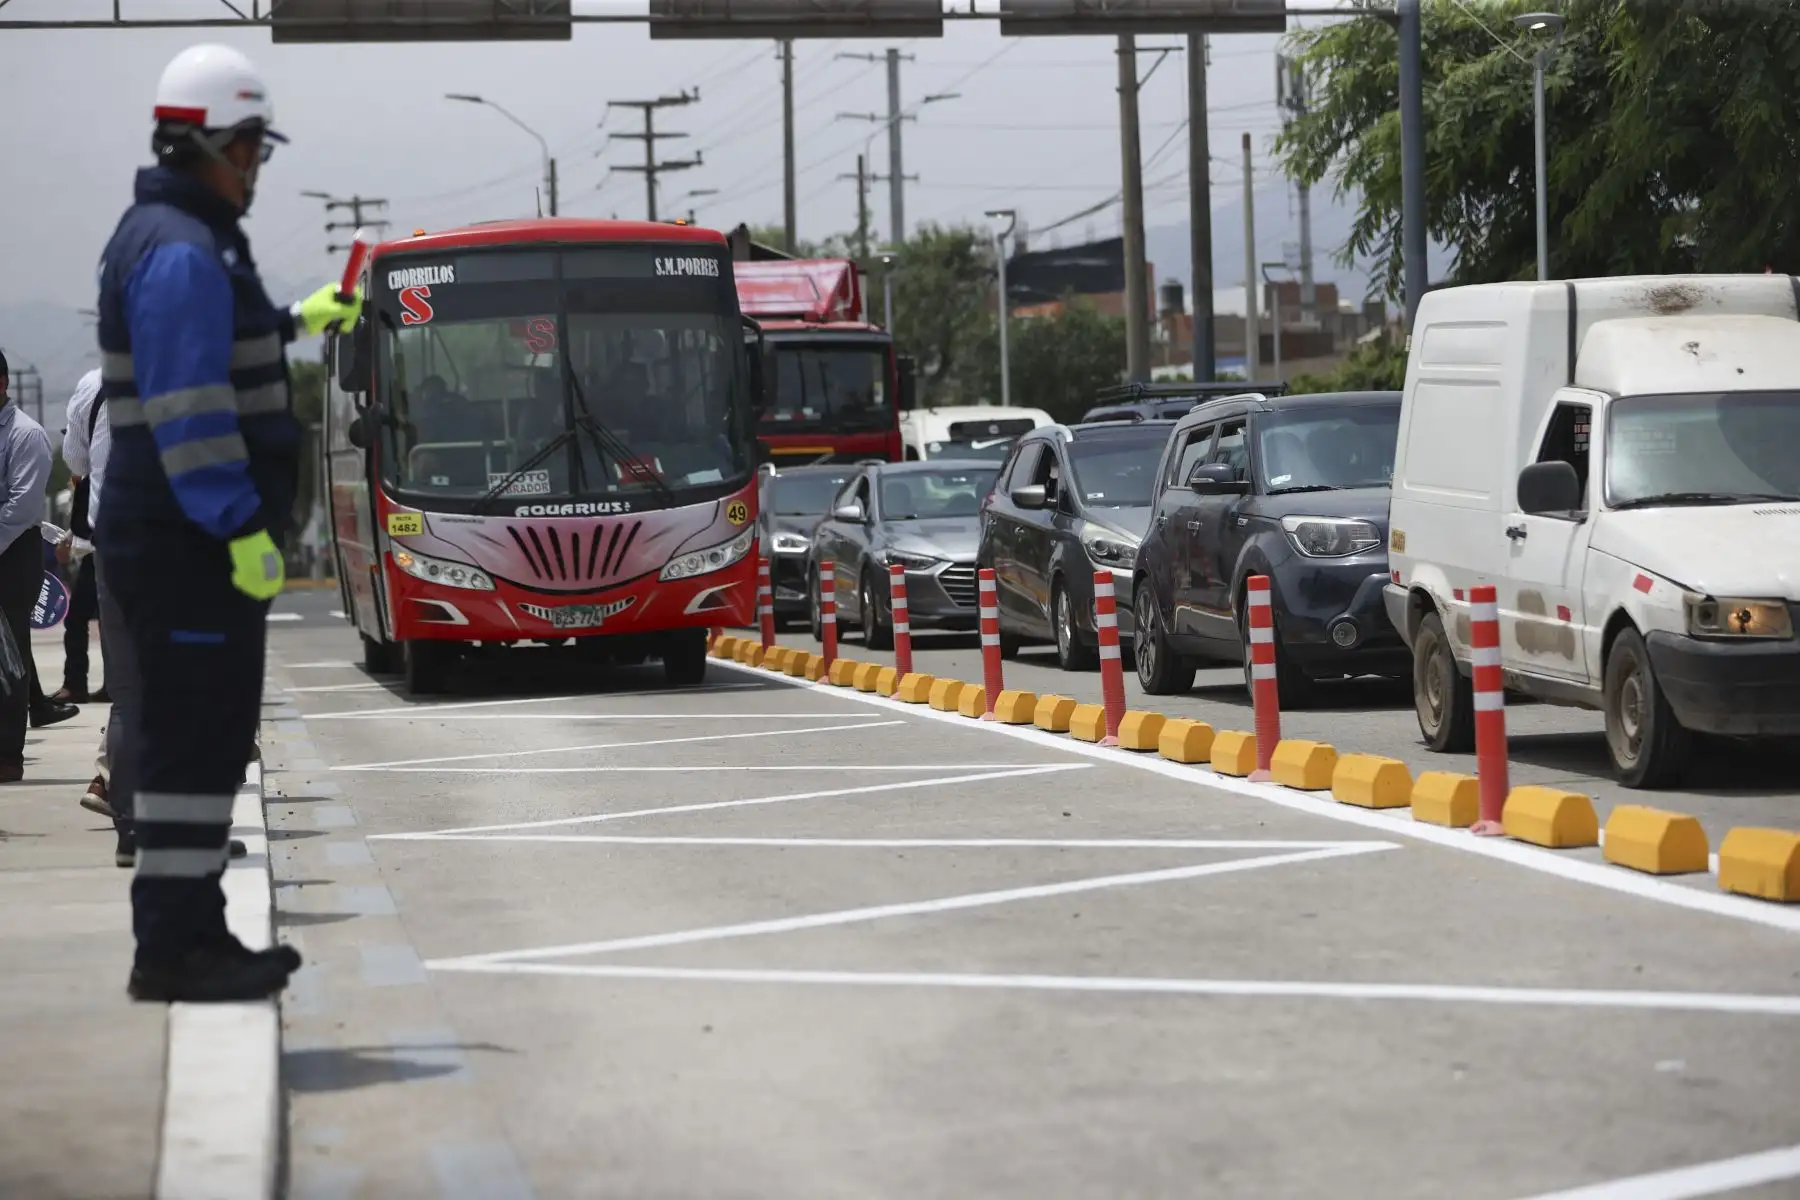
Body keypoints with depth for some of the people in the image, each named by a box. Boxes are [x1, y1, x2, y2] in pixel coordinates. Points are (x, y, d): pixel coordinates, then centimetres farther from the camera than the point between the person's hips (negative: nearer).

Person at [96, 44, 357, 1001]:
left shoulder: (176, 237, 16)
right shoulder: (182, 251, -17)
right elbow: (188, 406, -24)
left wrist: (295, 323, 45)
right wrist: (242, 526, -26)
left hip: (189, 538, 11)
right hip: (193, 540, -11)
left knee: (203, 733, 15)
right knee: (194, 738, -7)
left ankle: (191, 935, 21)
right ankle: (174, 950, -4)